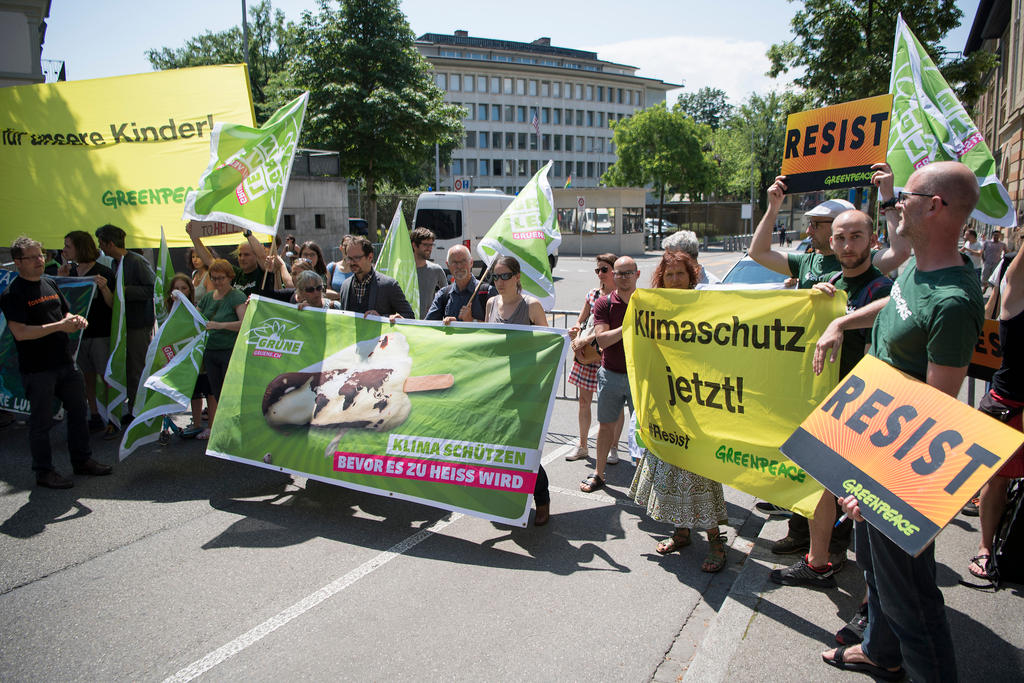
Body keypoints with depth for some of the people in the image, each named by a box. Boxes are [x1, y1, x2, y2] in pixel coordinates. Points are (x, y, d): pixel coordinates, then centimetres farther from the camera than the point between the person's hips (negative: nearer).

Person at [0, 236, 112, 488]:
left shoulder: (50, 284, 12)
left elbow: (64, 313, 23)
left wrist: (75, 319, 0)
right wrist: (59, 326, -23)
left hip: (65, 362, 7)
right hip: (37, 369, -7)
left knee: (79, 411, 15)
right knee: (41, 421, 3)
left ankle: (82, 460, 29)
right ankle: (43, 472, 16)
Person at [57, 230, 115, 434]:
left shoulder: (103, 273, -10)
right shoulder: (70, 271, 7)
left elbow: (112, 304, -11)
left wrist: (104, 288, -30)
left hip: (101, 334, -6)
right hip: (78, 332, 6)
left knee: (106, 377, -1)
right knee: (87, 376, 13)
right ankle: (95, 418, 23)